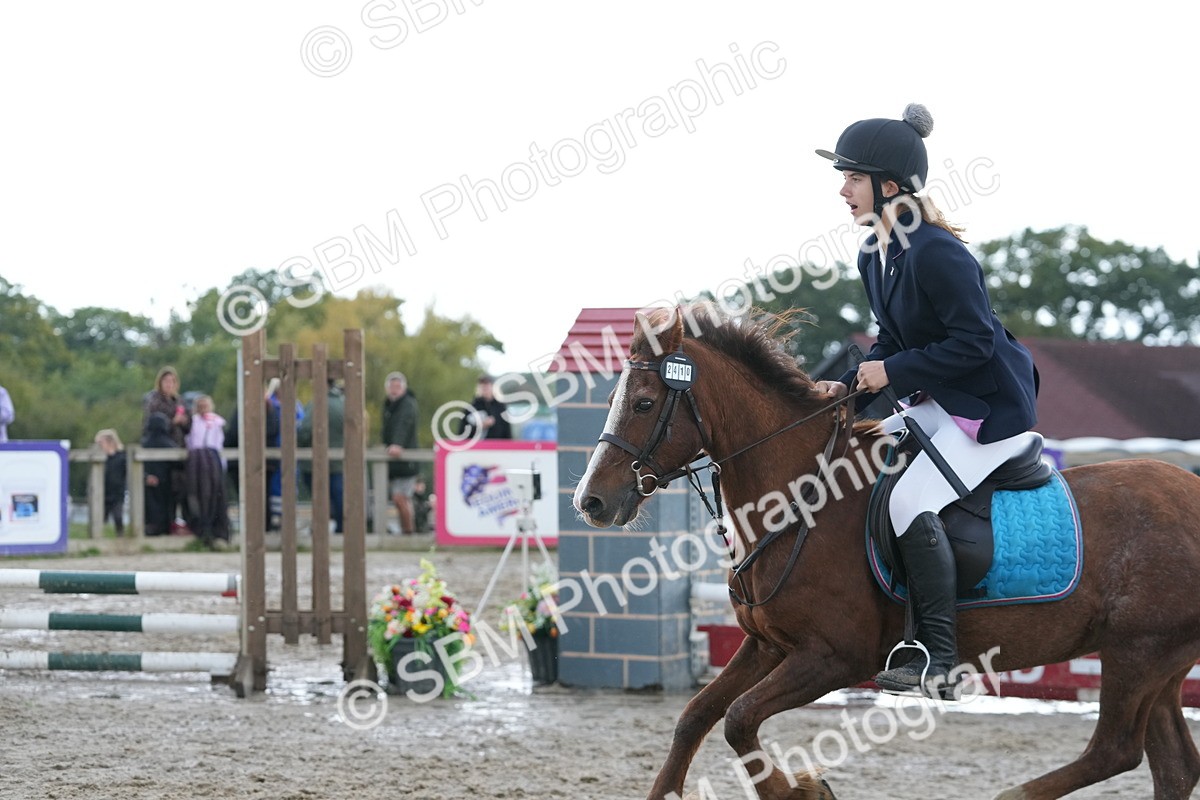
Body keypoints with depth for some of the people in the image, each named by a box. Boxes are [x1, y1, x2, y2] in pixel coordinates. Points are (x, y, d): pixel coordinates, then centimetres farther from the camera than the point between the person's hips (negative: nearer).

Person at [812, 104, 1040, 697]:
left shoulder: (936, 253, -23)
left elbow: (973, 342, -24)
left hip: (994, 408, -11)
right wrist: (849, 387, -2)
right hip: (940, 403, 11)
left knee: (912, 500, -24)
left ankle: (940, 658, -20)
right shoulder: (874, 257, 7)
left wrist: (892, 371, -21)